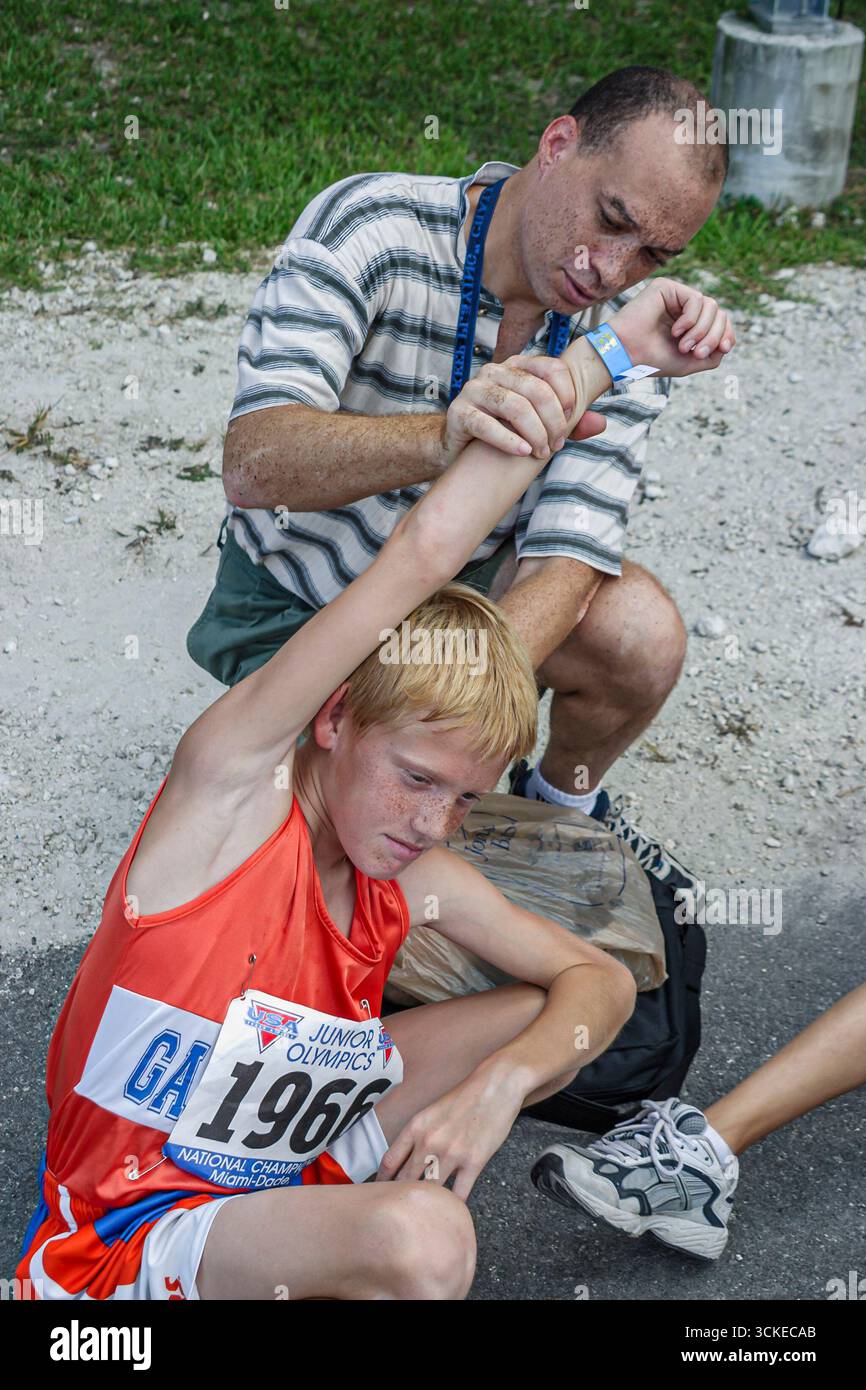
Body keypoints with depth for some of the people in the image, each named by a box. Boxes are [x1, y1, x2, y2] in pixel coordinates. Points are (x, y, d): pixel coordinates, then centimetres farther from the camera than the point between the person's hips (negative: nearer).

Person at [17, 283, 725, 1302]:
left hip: (290, 1169, 7)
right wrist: (600, 353, -22)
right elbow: (421, 553, -28)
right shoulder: (233, 779, -19)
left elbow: (600, 979, 5)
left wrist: (501, 1080, -18)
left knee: (549, 1019, 3)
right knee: (421, 1240, -33)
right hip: (127, 1225, -7)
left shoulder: (415, 879, -1)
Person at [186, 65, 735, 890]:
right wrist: (439, 439, -59)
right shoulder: (368, 227, -26)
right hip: (300, 594, -3)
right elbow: (253, 465, -39)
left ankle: (565, 804, 9)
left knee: (642, 635, -24)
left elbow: (567, 558, -23)